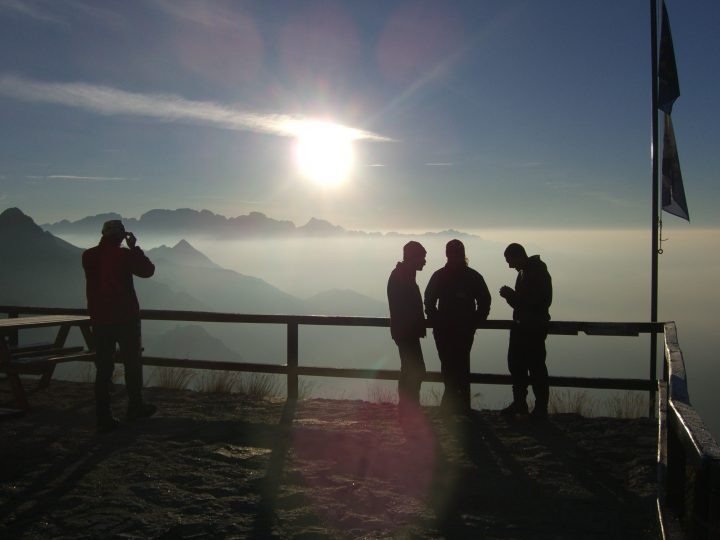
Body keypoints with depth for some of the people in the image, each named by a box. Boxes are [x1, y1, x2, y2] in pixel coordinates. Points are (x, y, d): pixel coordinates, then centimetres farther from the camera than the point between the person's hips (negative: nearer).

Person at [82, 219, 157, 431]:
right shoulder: (123, 255, -12)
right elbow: (148, 270, -3)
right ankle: (135, 407, 23)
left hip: (99, 318, 4)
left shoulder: (88, 256, 1)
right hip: (125, 317, -4)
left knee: (103, 368, 5)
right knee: (132, 363, 12)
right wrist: (134, 247, 4)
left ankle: (103, 417, 3)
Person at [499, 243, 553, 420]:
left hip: (534, 328, -9)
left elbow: (534, 302, -22)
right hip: (520, 326, 9)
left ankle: (541, 407, 7)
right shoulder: (524, 272, 13)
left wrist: (511, 295, -16)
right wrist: (510, 295, 0)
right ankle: (519, 402, 21)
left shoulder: (539, 273, -15)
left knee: (536, 367, -3)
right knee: (515, 364, 11)